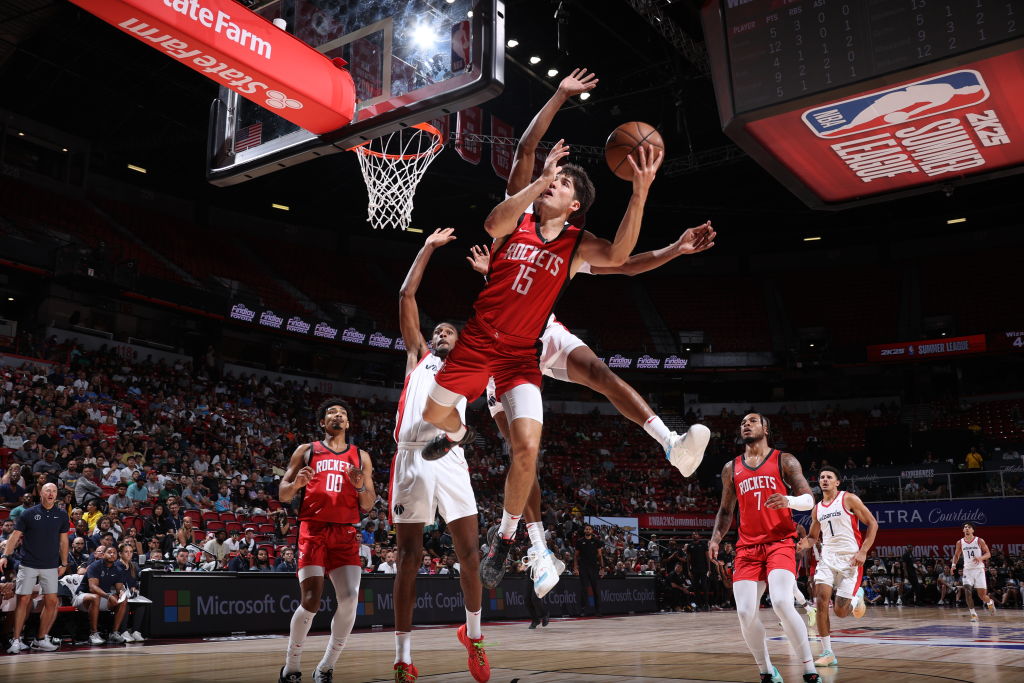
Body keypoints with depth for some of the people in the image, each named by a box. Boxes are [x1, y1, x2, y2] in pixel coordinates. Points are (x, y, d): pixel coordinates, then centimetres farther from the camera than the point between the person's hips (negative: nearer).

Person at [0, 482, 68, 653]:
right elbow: (15, 536, 0)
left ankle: (41, 639, 9)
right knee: (23, 600, -3)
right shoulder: (28, 514, -1)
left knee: (51, 601, -3)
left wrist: (64, 564, 8)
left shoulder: (62, 515, 5)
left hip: (51, 566, 2)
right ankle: (16, 640, 7)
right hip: (28, 565, -2)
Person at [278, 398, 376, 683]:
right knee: (311, 601, -13)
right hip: (313, 529, -2)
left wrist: (361, 487, -9)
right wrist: (296, 483, -13)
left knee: (350, 599, -13)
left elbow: (368, 505, 12)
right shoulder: (306, 451, 11)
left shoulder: (361, 457, 14)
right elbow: (283, 494, 9)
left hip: (346, 533, 2)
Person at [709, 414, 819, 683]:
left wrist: (789, 501, -23)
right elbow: (726, 510, 20)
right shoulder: (731, 468, 14)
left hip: (780, 542, -3)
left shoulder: (785, 461, 4)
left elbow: (809, 499, -1)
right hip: (747, 547, 4)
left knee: (781, 603, -24)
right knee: (745, 613, -9)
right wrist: (715, 538, 4)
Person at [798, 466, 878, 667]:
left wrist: (863, 552, -13)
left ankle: (857, 597, 31)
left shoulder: (848, 499, -3)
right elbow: (813, 536, 23)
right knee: (821, 601, -14)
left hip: (850, 559, -4)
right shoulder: (817, 509, 13)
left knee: (840, 611, -6)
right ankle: (827, 653, -6)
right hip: (827, 558, 5)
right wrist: (806, 543, -2)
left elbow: (872, 524, -3)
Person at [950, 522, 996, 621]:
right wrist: (953, 565, -1)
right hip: (967, 570, 2)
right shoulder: (960, 543, 3)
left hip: (979, 569, -2)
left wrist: (980, 558, -23)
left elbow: (988, 554, -3)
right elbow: (956, 555, 16)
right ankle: (973, 614, -5)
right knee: (967, 592, -14)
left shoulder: (979, 541, -5)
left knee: (982, 594, 2)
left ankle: (990, 602, 37)